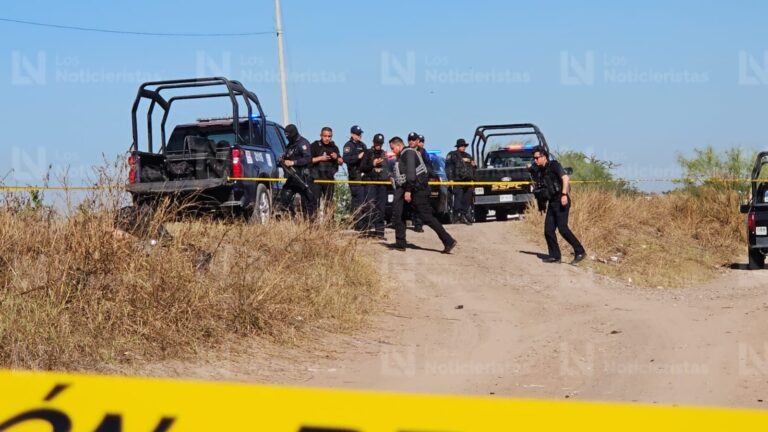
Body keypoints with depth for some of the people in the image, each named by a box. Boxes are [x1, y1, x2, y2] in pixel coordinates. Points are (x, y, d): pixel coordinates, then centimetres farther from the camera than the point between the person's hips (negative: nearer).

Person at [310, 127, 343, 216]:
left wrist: (337, 158, -5)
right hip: (316, 178, -4)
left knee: (329, 202, 8)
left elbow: (341, 162, 17)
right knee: (315, 201, -12)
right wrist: (320, 158, -16)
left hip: (329, 178, 4)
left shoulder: (334, 147, 13)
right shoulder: (315, 146, 0)